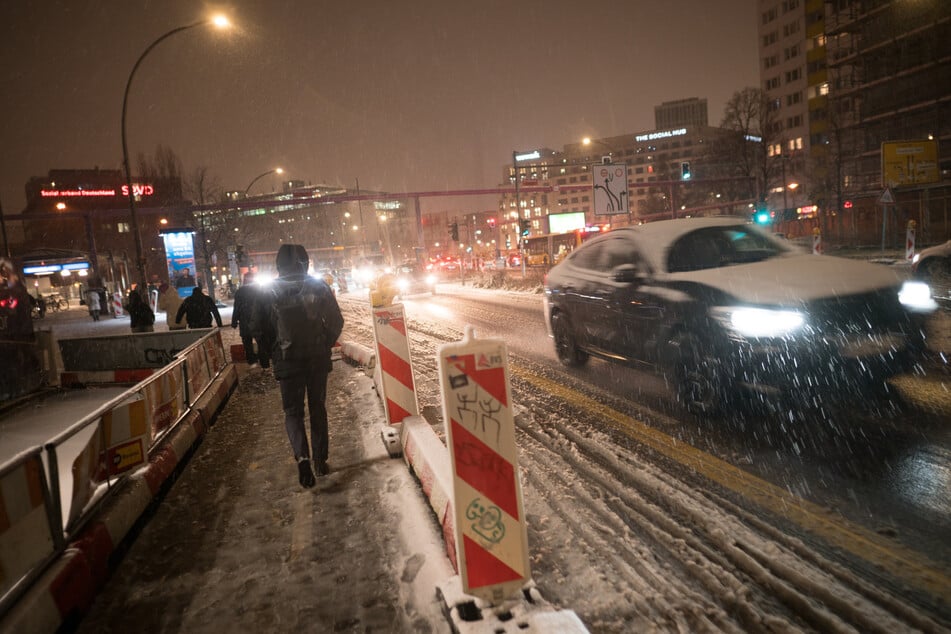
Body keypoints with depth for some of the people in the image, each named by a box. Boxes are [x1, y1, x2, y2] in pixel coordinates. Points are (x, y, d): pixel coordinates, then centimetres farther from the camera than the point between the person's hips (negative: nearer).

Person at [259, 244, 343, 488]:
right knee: (318, 408, 15)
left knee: (293, 411, 9)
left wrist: (272, 355, 12)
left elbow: (263, 329, -2)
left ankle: (302, 457, -12)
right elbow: (336, 321, -2)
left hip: (288, 360, -1)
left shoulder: (270, 292, -6)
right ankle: (321, 459, 20)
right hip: (318, 358, 2)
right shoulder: (319, 287, -4)